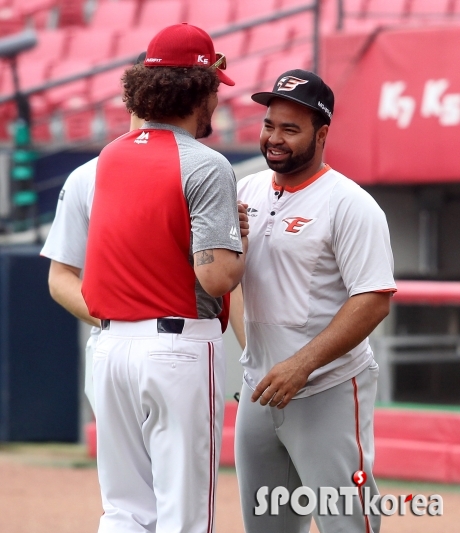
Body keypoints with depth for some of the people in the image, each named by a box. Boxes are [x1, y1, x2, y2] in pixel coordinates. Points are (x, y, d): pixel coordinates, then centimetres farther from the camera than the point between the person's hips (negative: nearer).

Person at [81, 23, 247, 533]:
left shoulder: (109, 157, 8)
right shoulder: (205, 166, -12)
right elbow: (217, 277, -20)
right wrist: (243, 239, 3)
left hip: (111, 342, 7)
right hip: (180, 345, -6)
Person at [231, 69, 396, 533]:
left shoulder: (348, 204, -11)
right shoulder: (247, 191, 10)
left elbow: (373, 301, -18)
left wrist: (302, 364, -26)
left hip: (328, 393, -7)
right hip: (259, 390, 7)